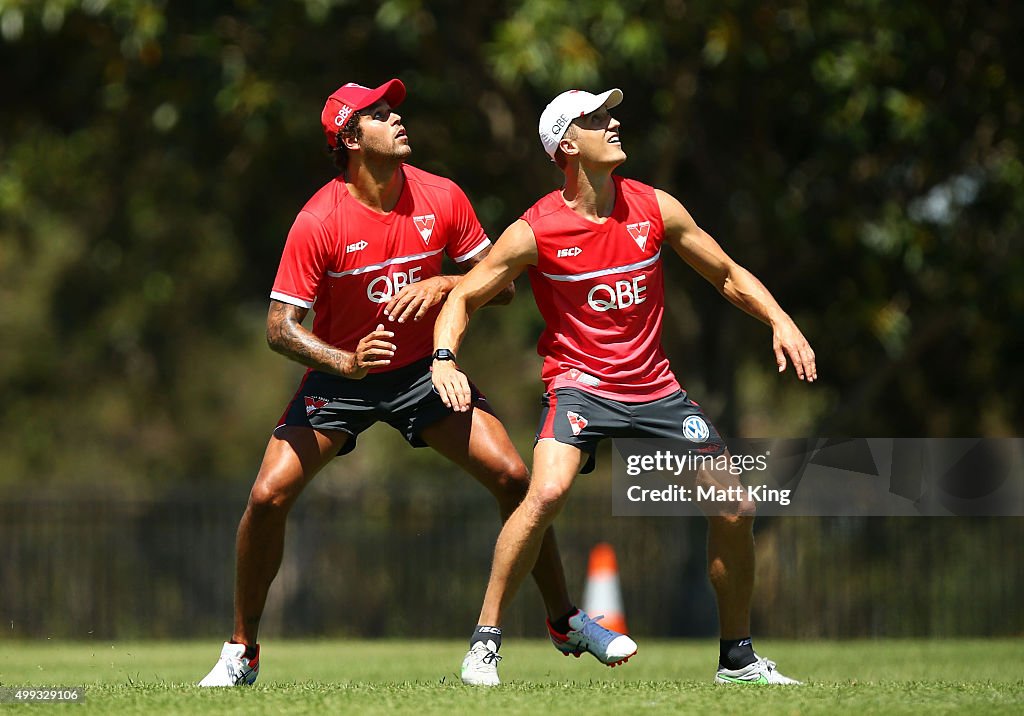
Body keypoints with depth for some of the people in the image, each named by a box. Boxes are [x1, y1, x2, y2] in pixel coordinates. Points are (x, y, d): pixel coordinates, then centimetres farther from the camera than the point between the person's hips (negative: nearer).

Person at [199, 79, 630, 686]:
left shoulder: (441, 198, -9)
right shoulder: (319, 221, -19)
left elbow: (501, 285, -1)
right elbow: (280, 327, -18)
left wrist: (442, 285, -21)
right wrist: (345, 362, -35)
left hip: (423, 370, 2)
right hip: (341, 375, -2)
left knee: (513, 477, -11)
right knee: (269, 496, -16)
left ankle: (566, 620, 7)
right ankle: (242, 653, 2)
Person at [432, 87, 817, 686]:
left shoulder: (656, 208, -1)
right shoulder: (536, 232, -11)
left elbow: (728, 275, 10)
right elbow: (463, 298, -2)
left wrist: (780, 321, -5)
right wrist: (444, 359, -21)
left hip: (654, 385, 4)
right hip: (580, 383, -4)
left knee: (736, 509, -2)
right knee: (548, 492, -31)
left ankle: (738, 658, 16)